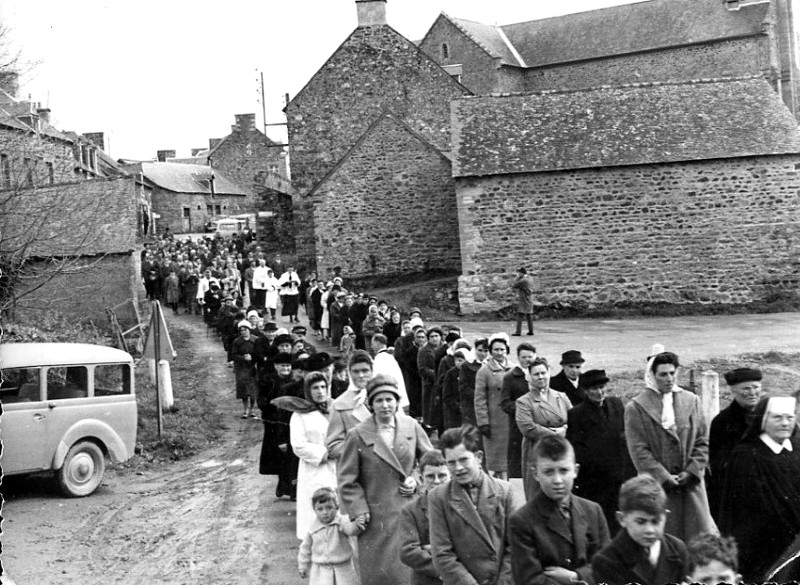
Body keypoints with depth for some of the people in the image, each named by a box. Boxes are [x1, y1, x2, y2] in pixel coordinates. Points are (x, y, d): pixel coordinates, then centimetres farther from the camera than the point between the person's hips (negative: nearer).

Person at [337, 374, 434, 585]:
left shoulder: (412, 426, 3)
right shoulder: (358, 436, -6)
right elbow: (347, 481, -2)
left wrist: (417, 481, -1)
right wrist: (359, 511, -9)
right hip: (377, 518, -2)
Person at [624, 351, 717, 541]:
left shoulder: (691, 401, 7)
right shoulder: (636, 407, -3)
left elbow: (702, 442, 8)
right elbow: (639, 451, -6)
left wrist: (690, 472, -4)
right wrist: (664, 478, -11)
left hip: (691, 483, 3)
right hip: (657, 486, -3)